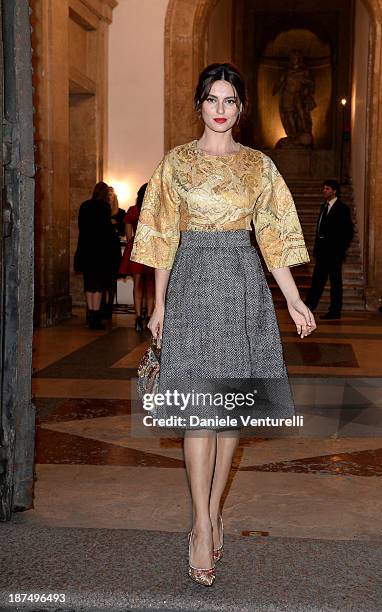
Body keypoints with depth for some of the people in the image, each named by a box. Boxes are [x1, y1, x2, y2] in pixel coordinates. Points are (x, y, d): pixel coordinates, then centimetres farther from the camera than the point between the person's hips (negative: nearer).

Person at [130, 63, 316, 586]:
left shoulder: (259, 165, 10)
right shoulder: (176, 162, 6)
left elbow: (272, 235, 8)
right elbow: (164, 238, 5)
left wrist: (294, 300, 2)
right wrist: (159, 303, 1)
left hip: (244, 286, 2)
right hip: (192, 284, -2)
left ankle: (213, 512, 17)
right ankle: (202, 525, -4)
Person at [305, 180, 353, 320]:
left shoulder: (342, 208, -8)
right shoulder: (324, 206, 15)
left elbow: (348, 232, -10)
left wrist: (340, 250, -12)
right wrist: (316, 248, 11)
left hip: (334, 252, -7)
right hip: (322, 251, 7)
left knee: (335, 282, 0)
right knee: (317, 280, 9)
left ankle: (335, 312, 6)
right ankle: (309, 306, 13)